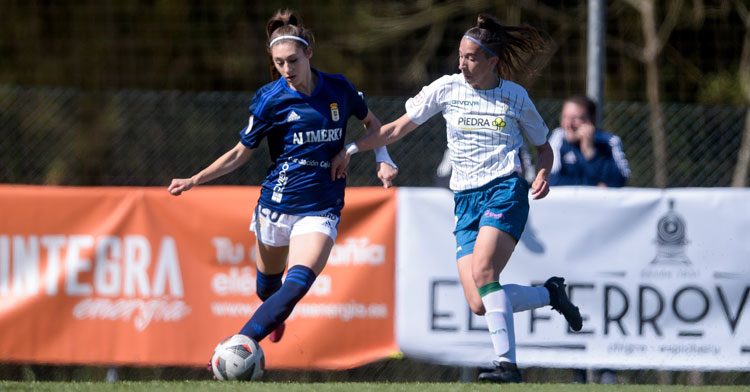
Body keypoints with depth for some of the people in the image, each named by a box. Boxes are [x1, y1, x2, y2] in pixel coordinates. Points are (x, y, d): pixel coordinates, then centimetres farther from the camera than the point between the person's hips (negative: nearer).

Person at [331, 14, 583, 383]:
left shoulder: (515, 96, 4)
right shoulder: (446, 88, 6)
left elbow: (543, 146, 16)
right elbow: (398, 128, 12)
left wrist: (543, 175, -5)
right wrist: (350, 149, 6)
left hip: (505, 191, -3)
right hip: (466, 200, 3)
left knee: (483, 271, -29)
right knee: (479, 304, -11)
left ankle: (507, 363, -28)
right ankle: (550, 293, 15)